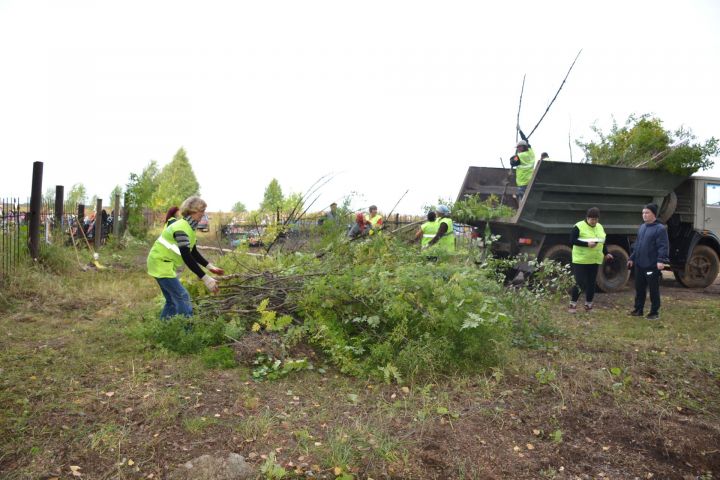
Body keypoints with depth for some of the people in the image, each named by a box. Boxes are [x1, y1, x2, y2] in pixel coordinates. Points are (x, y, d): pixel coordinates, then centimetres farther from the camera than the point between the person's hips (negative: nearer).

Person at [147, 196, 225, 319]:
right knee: (183, 297, -11)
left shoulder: (189, 227, 6)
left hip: (164, 264, 10)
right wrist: (205, 278, -34)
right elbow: (187, 257, -32)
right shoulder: (181, 228, -25)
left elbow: (193, 252, 13)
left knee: (172, 300, 14)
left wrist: (210, 266, 7)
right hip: (161, 263, -10)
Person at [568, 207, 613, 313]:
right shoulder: (578, 226, -9)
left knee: (591, 284, 9)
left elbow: (603, 242, 22)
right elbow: (572, 241, -15)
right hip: (580, 260, -6)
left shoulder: (600, 227, 13)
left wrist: (606, 253, 11)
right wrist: (586, 244, -24)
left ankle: (588, 305, 22)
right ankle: (573, 304, 6)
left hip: (595, 261, 6)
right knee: (580, 283, -8)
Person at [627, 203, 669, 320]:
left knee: (653, 290, 3)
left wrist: (661, 260, -27)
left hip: (652, 265, -7)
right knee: (639, 288, 14)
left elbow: (663, 247, -17)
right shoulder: (642, 227, 14)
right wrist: (632, 258, 20)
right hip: (639, 265, 7)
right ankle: (638, 309, 24)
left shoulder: (660, 228, -10)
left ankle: (655, 312, 13)